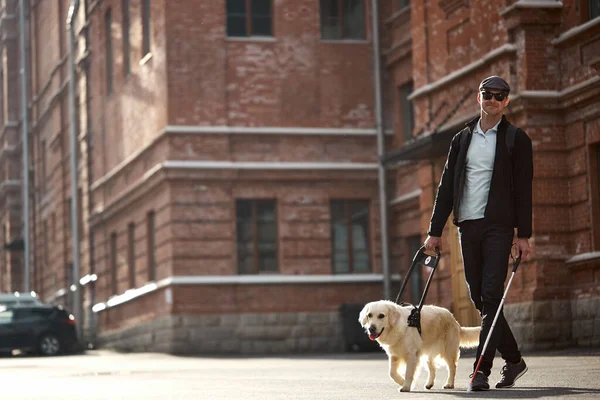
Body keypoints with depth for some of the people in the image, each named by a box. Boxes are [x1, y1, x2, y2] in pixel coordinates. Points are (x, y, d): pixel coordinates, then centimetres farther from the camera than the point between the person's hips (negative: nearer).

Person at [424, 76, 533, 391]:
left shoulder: (516, 139, 4)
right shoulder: (462, 138, 15)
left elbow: (523, 189, 0)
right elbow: (447, 186, 14)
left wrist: (524, 235, -7)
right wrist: (435, 231, 8)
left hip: (498, 226, -4)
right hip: (468, 226, 5)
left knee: (491, 297, -12)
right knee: (479, 299, 6)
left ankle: (482, 370, -14)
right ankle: (513, 360, 21)